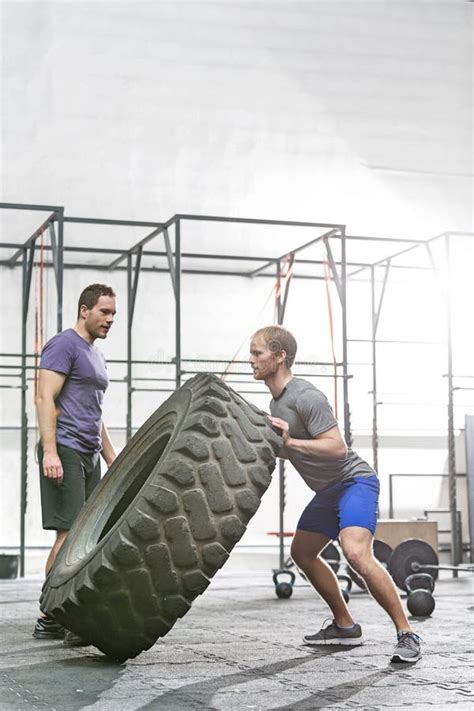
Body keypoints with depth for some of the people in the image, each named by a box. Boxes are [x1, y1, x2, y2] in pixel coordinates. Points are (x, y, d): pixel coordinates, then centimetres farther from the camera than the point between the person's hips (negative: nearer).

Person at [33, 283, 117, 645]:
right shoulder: (64, 345, -6)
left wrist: (113, 460, 23)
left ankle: (56, 617, 9)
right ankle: (52, 616, -10)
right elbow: (45, 398, -15)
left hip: (89, 456, 9)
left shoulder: (96, 356, 22)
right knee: (69, 534, -13)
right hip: (66, 452, -9)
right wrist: (50, 451, -24)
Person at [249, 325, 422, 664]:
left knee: (356, 553, -29)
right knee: (302, 552, 18)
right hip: (328, 489, 11)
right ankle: (345, 626, 26)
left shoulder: (306, 397, -20)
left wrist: (290, 441, -29)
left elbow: (337, 447, -28)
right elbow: (289, 450, 25)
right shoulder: (277, 402, 12)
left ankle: (407, 635, -22)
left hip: (354, 480, -11)